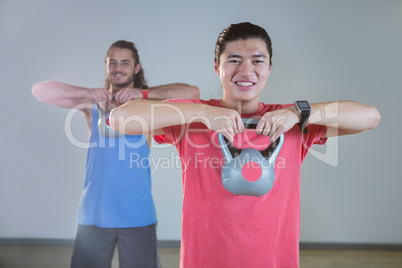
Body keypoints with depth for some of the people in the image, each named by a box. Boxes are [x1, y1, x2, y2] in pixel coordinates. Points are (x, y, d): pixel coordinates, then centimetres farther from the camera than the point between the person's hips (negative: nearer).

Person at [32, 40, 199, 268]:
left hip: (138, 215, -1)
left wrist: (143, 93, -19)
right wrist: (89, 93, -13)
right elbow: (40, 90, -1)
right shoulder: (93, 103, 6)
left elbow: (192, 92, -11)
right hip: (94, 214, 1)